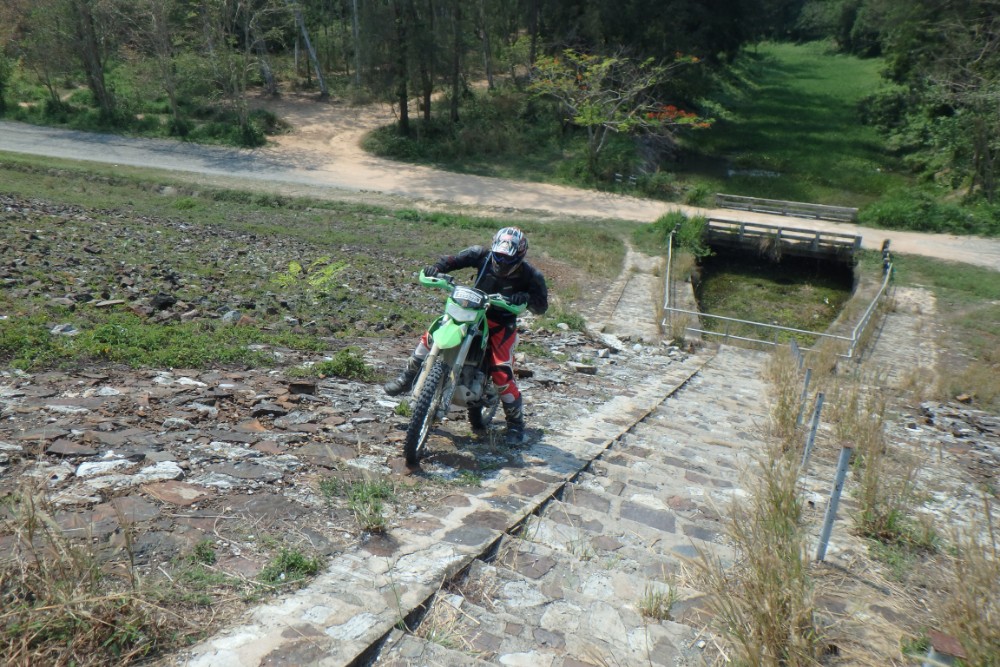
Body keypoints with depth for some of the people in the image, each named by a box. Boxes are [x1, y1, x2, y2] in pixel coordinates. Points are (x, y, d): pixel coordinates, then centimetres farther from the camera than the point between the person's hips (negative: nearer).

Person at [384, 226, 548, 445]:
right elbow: (455, 260, -5)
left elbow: (541, 306, -14)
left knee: (502, 374, -15)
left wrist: (526, 298, -36)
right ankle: (407, 378, 13)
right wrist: (437, 267, -26)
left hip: (502, 324, -3)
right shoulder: (482, 255, -12)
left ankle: (516, 423, 7)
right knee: (430, 336, -9)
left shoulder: (530, 275, -17)